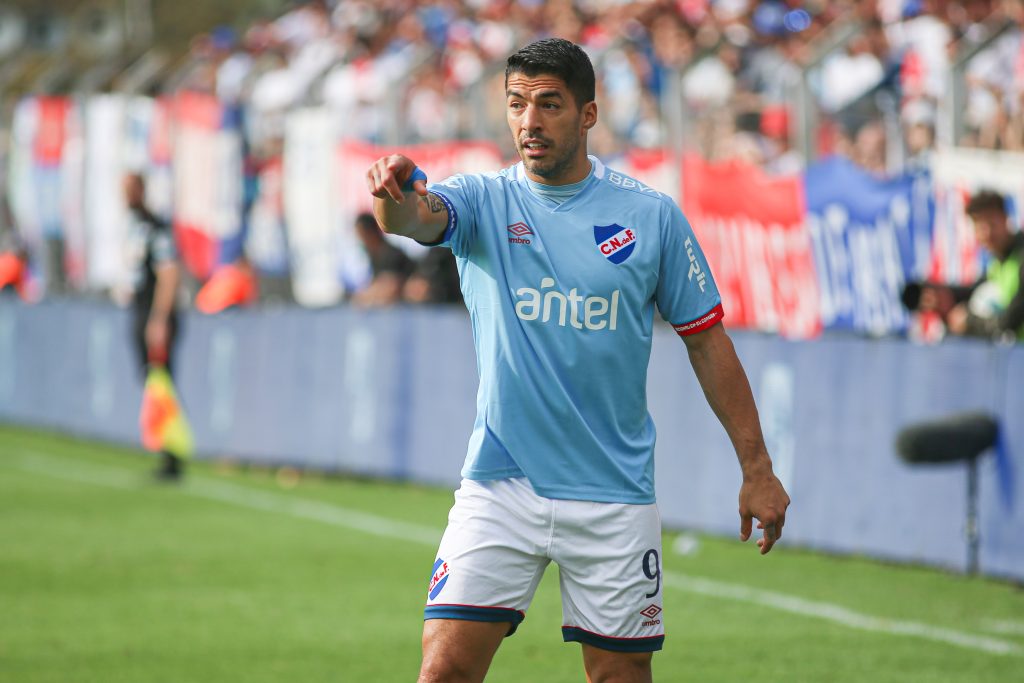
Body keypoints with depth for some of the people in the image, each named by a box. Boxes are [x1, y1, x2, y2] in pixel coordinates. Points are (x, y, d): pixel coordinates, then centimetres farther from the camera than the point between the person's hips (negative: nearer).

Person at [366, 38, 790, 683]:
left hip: (615, 494, 0)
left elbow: (707, 341, 5)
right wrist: (396, 203, -49)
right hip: (499, 485, 0)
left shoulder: (651, 215, 0)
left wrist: (756, 469, 3)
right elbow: (423, 217, -24)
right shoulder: (484, 200, -1)